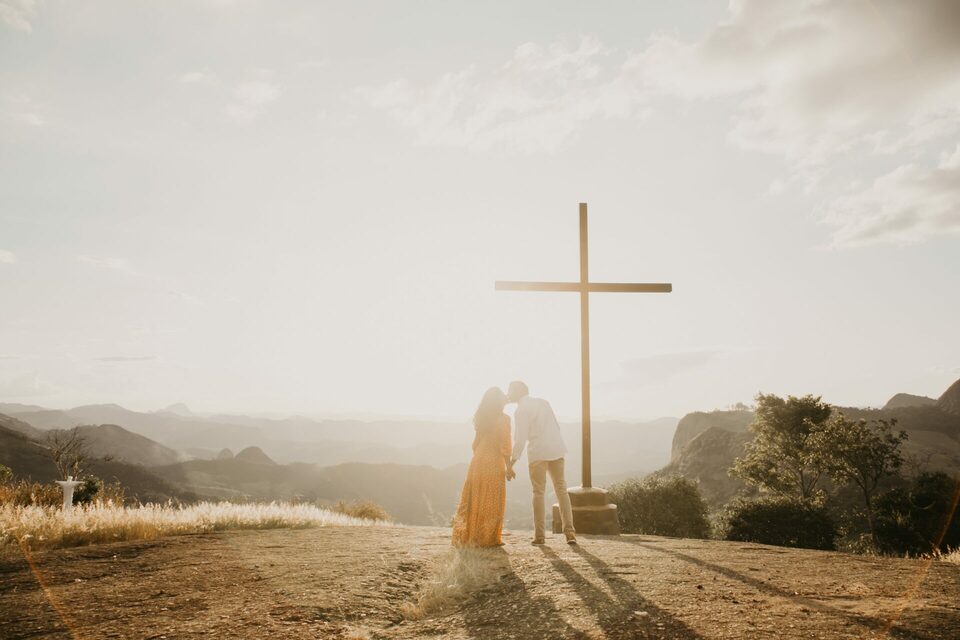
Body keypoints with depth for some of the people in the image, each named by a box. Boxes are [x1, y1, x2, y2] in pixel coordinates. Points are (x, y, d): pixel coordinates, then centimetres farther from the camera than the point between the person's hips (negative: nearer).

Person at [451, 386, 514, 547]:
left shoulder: (480, 419, 10)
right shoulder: (503, 419, -8)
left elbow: (476, 443, 14)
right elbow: (504, 445, -12)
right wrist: (508, 467, -8)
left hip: (477, 461, 6)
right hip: (494, 462, -6)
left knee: (475, 499, 11)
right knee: (492, 501, 2)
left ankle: (469, 536, 14)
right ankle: (490, 538, 5)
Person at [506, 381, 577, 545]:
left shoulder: (521, 410, -6)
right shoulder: (543, 402, 13)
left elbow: (521, 439, -11)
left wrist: (512, 462, -7)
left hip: (538, 452, -5)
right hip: (556, 449, 5)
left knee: (538, 492, 4)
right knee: (561, 490, 8)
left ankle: (539, 535, 5)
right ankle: (570, 532, 3)